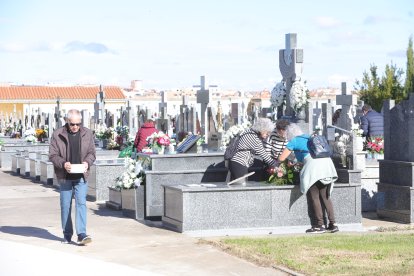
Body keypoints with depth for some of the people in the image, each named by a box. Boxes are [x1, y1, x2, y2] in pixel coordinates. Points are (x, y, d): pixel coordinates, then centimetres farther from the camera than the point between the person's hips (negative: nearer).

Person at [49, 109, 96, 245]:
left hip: (81, 176, 0)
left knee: (81, 203, -10)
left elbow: (92, 153, 9)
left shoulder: (87, 134, 4)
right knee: (65, 206, 7)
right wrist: (63, 163, -20)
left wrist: (87, 162, -12)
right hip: (65, 177, 0)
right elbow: (52, 155, -2)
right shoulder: (57, 134, -2)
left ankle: (82, 234, -12)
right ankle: (67, 235, 19)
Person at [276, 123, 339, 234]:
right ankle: (332, 224, 5)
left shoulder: (293, 142, 11)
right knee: (325, 196, 10)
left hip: (314, 164, -6)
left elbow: (281, 159, 14)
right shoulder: (308, 138, 29)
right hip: (327, 162, 7)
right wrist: (298, 162, 47)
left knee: (314, 196, 1)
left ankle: (319, 225, -2)